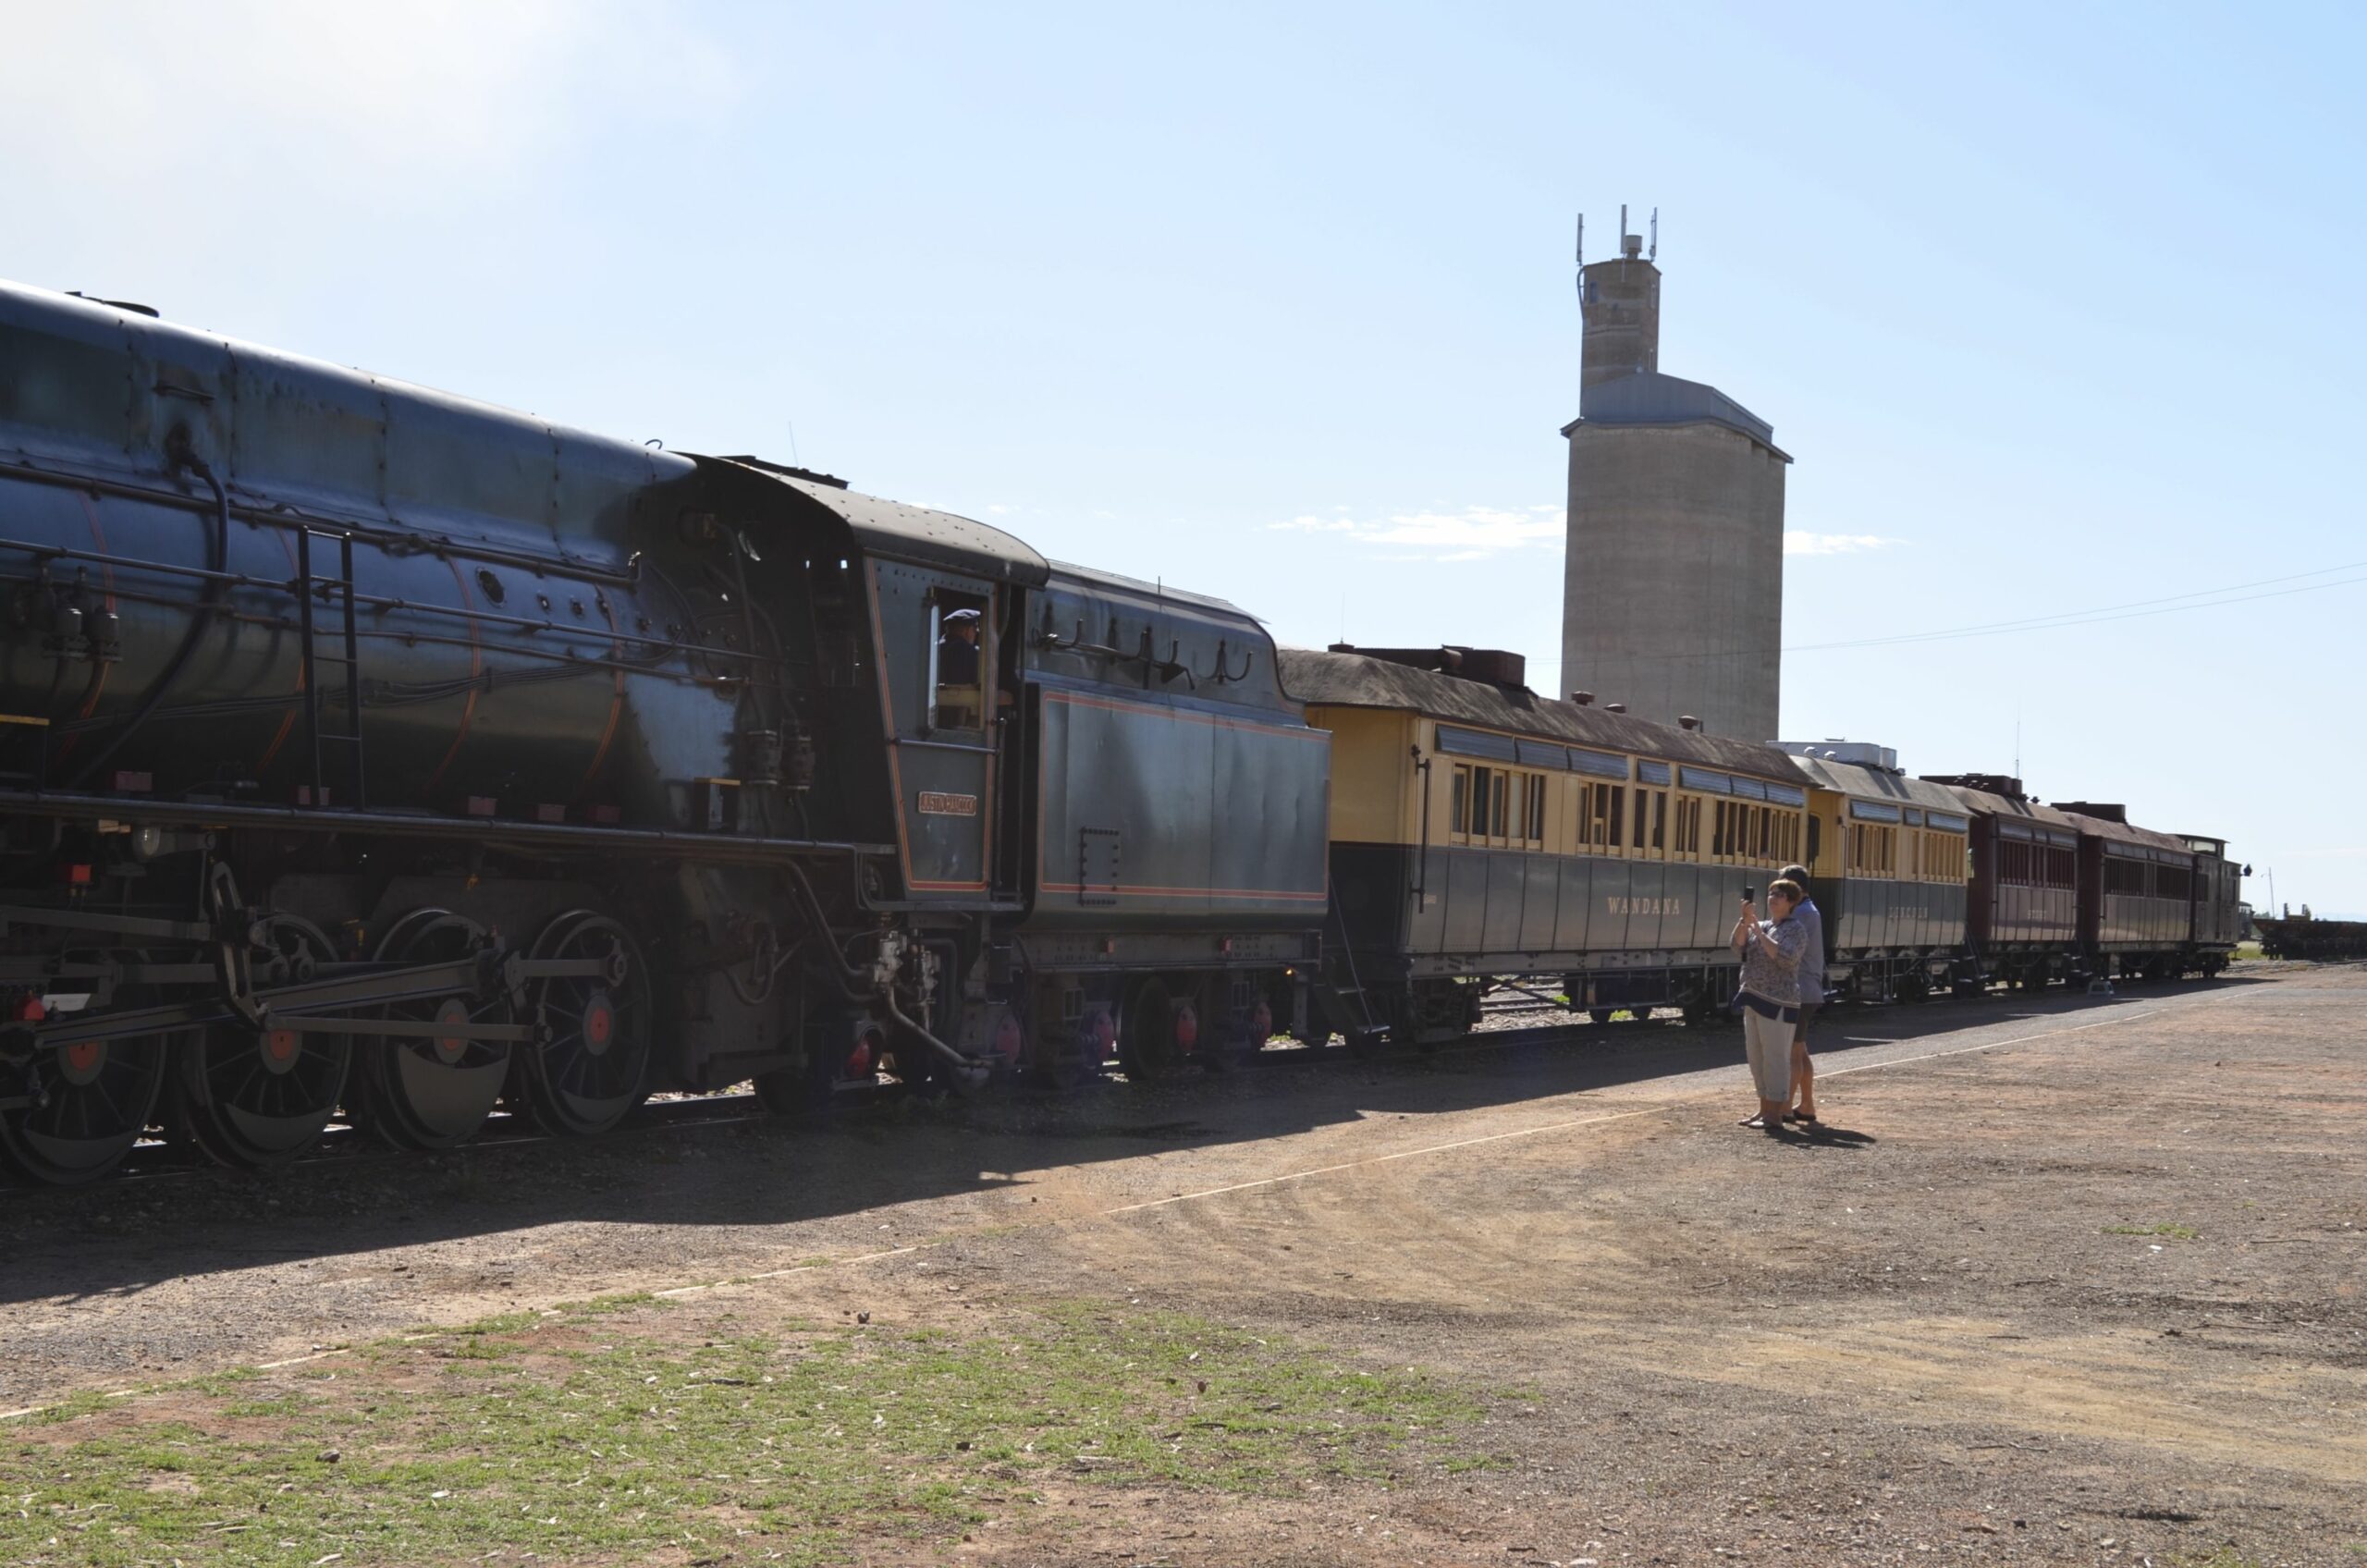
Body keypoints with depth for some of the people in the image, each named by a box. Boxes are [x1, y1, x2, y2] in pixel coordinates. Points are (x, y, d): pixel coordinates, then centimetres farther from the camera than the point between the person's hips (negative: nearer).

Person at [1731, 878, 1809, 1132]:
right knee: (1757, 1058, 13)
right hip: (1754, 999, 9)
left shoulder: (1796, 929, -6)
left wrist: (1759, 932, -20)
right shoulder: (1762, 926, 16)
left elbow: (1785, 957, -22)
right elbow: (1738, 945, 2)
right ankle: (1764, 1110, 22)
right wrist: (1744, 920, -13)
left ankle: (1775, 1116, -4)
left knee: (1775, 1058, -6)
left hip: (1777, 1003, -8)